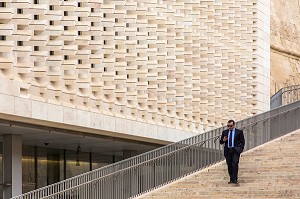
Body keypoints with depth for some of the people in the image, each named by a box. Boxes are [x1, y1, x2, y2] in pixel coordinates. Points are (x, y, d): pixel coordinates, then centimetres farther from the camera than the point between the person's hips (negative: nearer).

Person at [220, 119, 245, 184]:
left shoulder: (239, 132, 5)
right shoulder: (225, 132, 13)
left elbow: (242, 141, 7)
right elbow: (221, 142, 14)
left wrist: (240, 149, -4)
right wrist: (223, 140, -8)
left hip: (235, 150, -4)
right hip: (227, 151, 4)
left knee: (235, 164, -17)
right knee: (229, 165, 3)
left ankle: (235, 179, -16)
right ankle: (231, 179, 12)